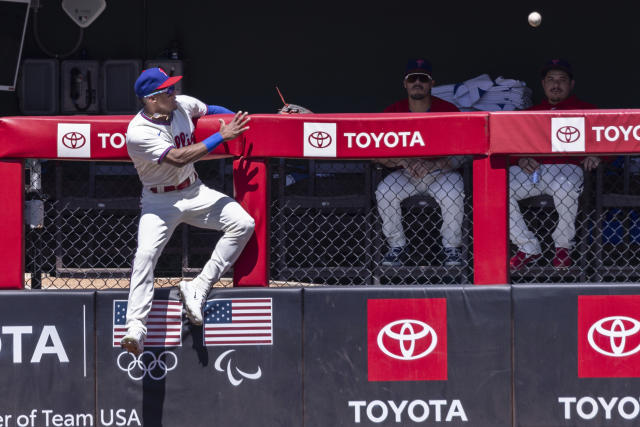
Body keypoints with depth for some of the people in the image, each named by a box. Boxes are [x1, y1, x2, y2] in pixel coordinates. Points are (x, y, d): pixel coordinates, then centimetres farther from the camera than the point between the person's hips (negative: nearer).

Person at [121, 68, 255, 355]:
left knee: (243, 223, -14)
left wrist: (237, 121, 6)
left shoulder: (183, 105, -3)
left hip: (195, 193, 6)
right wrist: (222, 136, -28)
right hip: (160, 202, -5)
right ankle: (136, 327, -25)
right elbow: (178, 158, -31)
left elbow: (211, 110, 21)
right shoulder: (138, 133, -23)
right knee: (145, 254, -26)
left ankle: (198, 289, -11)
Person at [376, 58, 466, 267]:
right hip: (405, 174, 2)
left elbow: (459, 156, -13)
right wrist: (404, 162, -25)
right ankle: (397, 246, -8)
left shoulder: (449, 110, -7)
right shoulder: (393, 112, -1)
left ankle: (452, 248, -11)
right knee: (384, 192, -26)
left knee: (452, 194, -33)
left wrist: (432, 165, -31)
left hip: (441, 171, -2)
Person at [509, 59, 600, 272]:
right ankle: (528, 248, -12)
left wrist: (595, 155, -14)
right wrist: (520, 159, -4)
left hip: (567, 168, -3)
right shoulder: (530, 113, 29)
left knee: (565, 186, -41)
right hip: (531, 169, 3)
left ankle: (563, 246, -15)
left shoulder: (586, 111, 19)